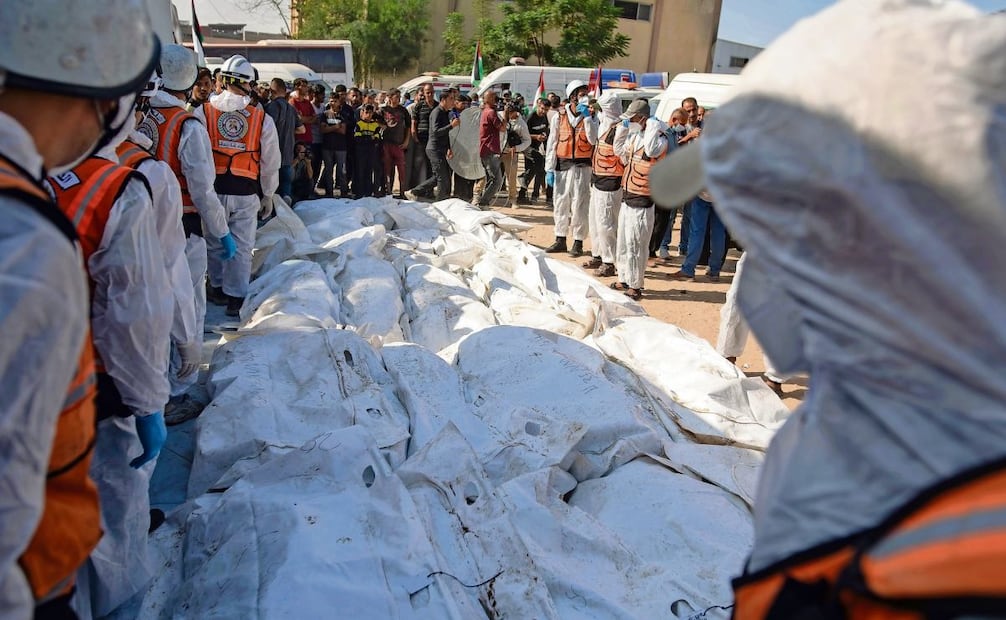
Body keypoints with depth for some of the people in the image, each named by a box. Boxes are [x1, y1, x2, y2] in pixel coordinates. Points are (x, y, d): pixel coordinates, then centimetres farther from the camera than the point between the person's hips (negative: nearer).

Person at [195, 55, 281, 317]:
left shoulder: (203, 113, -3)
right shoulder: (262, 119, -1)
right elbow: (271, 163, 4)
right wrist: (268, 195, 15)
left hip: (212, 189, 1)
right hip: (246, 192, 0)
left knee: (214, 241, 17)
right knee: (242, 246, 7)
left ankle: (217, 286, 31)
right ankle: (235, 298, 11)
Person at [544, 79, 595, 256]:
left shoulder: (590, 116, 2)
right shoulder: (559, 117, 4)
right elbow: (552, 144, 5)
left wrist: (587, 116, -16)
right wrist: (549, 169, 0)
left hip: (582, 167, -2)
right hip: (562, 166, 2)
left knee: (580, 205, -1)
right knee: (561, 203, 9)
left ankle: (578, 242, 9)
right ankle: (560, 240, 21)